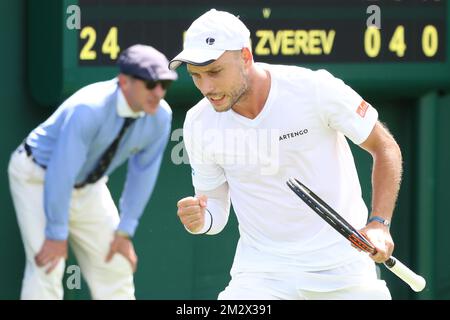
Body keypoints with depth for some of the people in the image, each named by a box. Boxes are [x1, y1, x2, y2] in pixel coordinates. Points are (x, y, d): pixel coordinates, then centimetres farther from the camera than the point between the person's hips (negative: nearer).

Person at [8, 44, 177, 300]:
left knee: (115, 265, 7)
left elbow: (143, 174, -4)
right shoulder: (88, 109, -36)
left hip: (89, 187, 7)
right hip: (37, 178, -7)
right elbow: (60, 175, -33)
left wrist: (124, 232, -3)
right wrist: (56, 235, -28)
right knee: (47, 268, -18)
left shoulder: (160, 116, -17)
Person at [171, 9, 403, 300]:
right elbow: (215, 201, 6)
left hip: (341, 262, -1)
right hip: (261, 272, 1)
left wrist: (379, 223, -15)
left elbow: (386, 148, -3)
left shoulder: (315, 88, -14)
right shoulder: (199, 123, -6)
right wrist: (201, 221, -18)